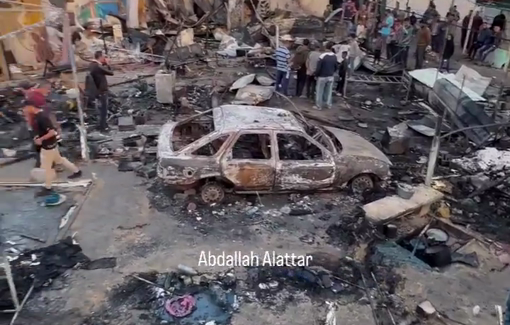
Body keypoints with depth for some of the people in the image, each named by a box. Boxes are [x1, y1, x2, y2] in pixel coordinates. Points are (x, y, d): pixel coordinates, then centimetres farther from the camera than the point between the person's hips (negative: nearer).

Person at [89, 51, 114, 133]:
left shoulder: (92, 65, 4)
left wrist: (104, 64, 0)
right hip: (102, 91, -9)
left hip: (97, 90, 9)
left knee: (102, 109, 22)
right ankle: (102, 127, 11)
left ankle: (103, 124, 34)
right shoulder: (98, 67, -25)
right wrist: (107, 64, -9)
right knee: (103, 109, 3)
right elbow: (111, 73, -20)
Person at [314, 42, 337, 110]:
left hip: (322, 76, -5)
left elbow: (318, 67, -16)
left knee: (319, 91, 4)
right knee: (329, 91, 15)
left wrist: (316, 75, -2)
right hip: (331, 77, 5)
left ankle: (318, 106, 7)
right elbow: (336, 67, 9)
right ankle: (329, 104, 23)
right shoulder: (335, 56, 1)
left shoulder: (322, 56, -18)